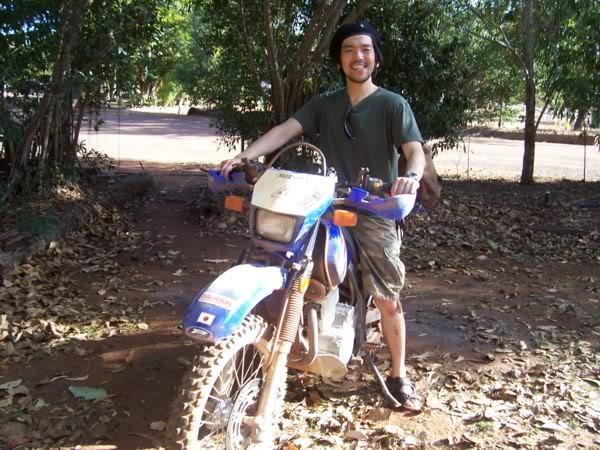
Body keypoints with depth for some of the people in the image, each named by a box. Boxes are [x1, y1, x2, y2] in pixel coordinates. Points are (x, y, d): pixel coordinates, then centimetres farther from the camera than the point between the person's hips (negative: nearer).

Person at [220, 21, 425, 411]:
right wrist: (244, 156, -17)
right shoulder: (323, 104, 12)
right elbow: (285, 130, -1)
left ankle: (399, 377, 14)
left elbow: (415, 150, -11)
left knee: (389, 300, -1)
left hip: (375, 212, -3)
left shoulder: (393, 104, 2)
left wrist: (412, 175, -35)